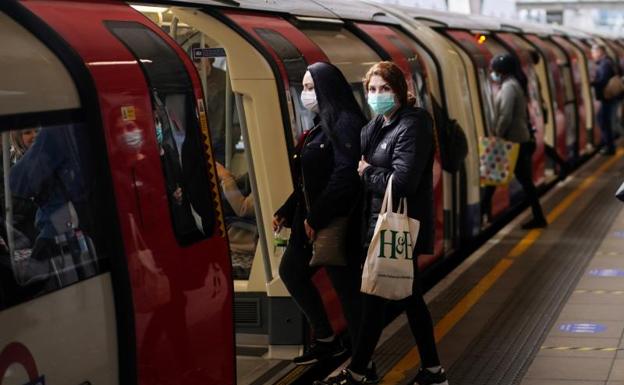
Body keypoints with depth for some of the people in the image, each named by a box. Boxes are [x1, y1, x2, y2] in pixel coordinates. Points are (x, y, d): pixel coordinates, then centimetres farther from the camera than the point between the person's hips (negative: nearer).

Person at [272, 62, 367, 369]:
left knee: (346, 286, -2)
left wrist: (317, 217, -22)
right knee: (291, 271, 19)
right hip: (312, 219, 10)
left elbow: (346, 175, -25)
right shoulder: (321, 124, 13)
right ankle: (325, 339, 30)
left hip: (338, 221, -10)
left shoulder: (345, 123, -16)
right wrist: (286, 212, 18)